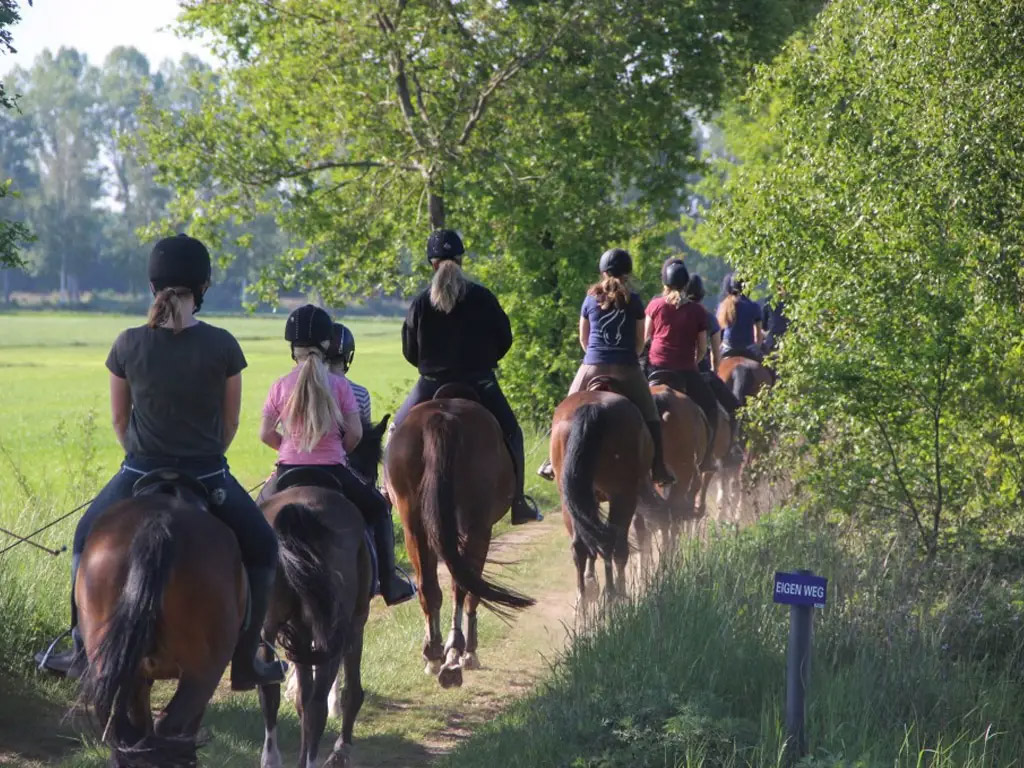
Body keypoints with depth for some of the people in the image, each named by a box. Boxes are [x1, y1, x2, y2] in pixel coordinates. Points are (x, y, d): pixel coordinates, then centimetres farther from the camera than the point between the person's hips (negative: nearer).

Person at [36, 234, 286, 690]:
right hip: (208, 477, -1)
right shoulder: (222, 346, -10)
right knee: (261, 550, 23)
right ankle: (245, 662, 19)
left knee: (87, 540, 28)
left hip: (139, 477, 1)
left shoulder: (128, 345, -8)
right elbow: (231, 422, 1)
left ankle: (82, 652, 29)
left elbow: (119, 420, 4)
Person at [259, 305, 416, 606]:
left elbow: (265, 434, -1)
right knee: (378, 508, 22)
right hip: (332, 473, -1)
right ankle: (389, 582, 18)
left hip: (289, 472, 2)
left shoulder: (280, 387, -3)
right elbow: (355, 433, -8)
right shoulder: (339, 385, -7)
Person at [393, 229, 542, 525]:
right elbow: (504, 339, 3)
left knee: (398, 431, 23)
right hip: (479, 384, 0)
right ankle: (519, 505, 15)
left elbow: (409, 351, 1)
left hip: (432, 386, 0)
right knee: (511, 435, 19)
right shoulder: (482, 298, -5)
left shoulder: (420, 304, -7)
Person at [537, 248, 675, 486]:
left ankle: (555, 462, 11)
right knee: (649, 418, 9)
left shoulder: (591, 299, 5)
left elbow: (583, 339, 13)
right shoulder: (634, 302, 2)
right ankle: (658, 469, 3)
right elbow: (640, 342, 8)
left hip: (592, 368, 1)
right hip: (627, 370, -1)